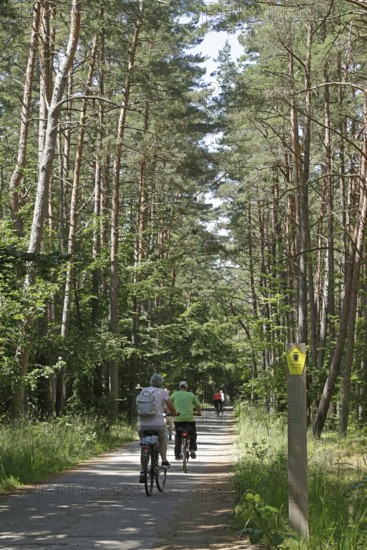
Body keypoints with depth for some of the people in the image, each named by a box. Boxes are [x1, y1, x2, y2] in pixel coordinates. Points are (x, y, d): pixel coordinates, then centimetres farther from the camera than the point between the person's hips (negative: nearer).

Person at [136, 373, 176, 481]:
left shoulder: (143, 391, 16)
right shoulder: (162, 392, 6)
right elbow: (171, 408, 8)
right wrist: (174, 413, 30)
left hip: (142, 425, 2)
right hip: (157, 424, -2)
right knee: (163, 437, 30)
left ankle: (142, 471, 9)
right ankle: (164, 461, 17)